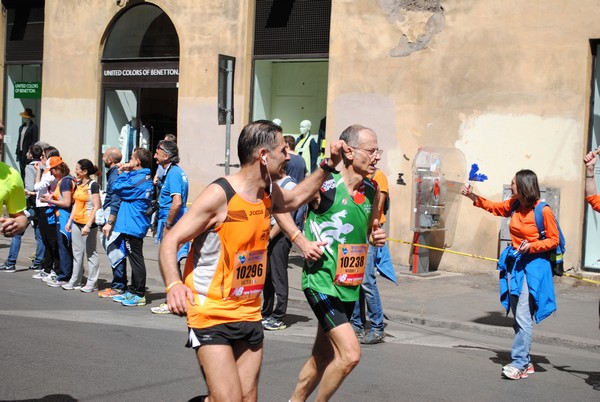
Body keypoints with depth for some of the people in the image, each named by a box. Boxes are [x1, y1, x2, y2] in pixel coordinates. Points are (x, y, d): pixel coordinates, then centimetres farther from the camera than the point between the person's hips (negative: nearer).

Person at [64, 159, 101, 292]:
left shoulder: (93, 185, -12)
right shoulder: (79, 184, 11)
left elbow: (96, 207, -16)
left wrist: (88, 225, -21)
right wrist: (69, 221, 13)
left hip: (88, 223, -8)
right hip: (76, 223, 8)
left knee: (91, 253, 1)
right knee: (77, 252, 12)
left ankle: (92, 283, 7)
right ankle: (75, 281, 20)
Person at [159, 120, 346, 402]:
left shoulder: (269, 192, 5)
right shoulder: (219, 195, -17)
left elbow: (293, 199, 30)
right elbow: (170, 242, -17)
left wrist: (328, 166, 21)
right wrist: (173, 285, -35)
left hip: (250, 315, 7)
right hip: (212, 315, -7)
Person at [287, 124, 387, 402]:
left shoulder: (371, 192, 6)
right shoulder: (324, 186, -15)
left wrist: (376, 236, 1)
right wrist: (301, 241, -16)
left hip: (349, 285, 8)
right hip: (322, 281, -8)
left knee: (323, 357, 17)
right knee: (350, 353, -17)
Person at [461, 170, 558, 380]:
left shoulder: (543, 211, -15)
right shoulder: (514, 205, 5)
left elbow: (553, 240, -7)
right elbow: (493, 206, 24)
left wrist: (532, 246, -21)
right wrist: (472, 196, 17)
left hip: (532, 265, -7)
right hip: (513, 263, 7)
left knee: (523, 317, -12)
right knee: (517, 316, 9)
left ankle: (519, 363, -8)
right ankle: (526, 362, 18)